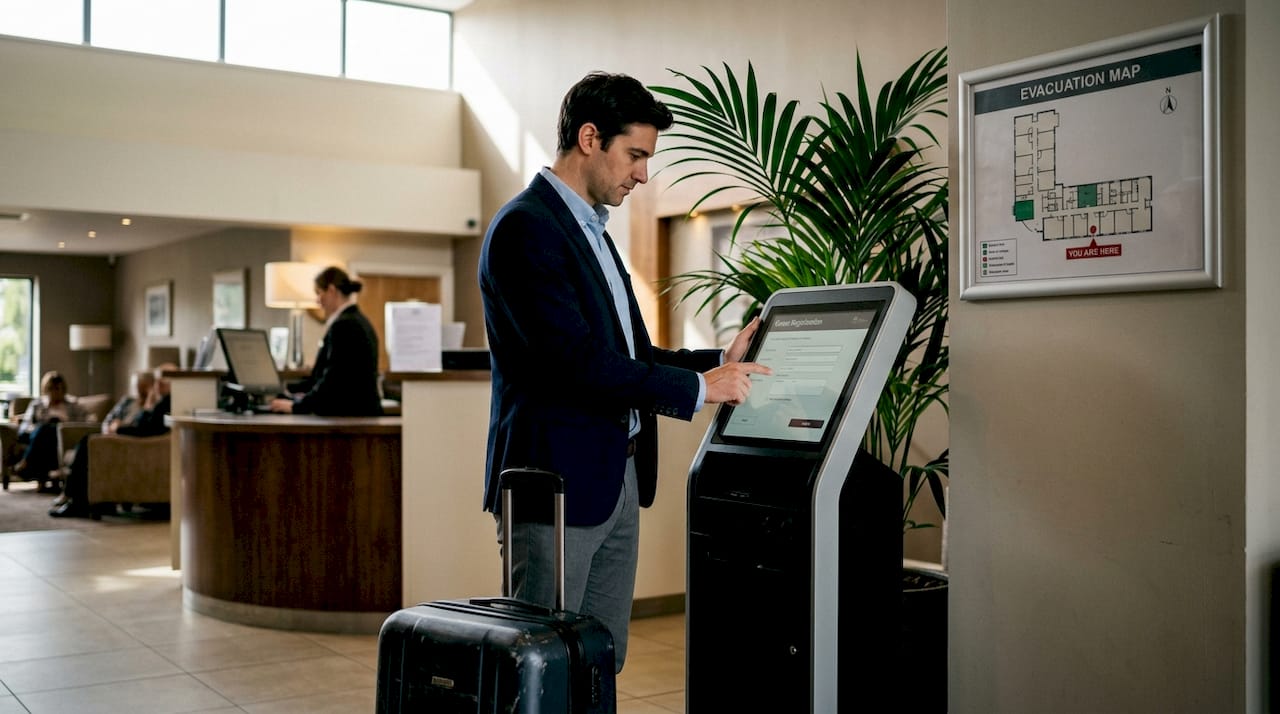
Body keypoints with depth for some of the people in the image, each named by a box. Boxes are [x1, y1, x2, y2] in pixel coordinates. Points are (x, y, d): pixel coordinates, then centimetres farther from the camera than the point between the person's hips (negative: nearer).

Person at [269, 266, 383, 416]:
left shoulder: (343, 325, -15)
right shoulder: (357, 321, 17)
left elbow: (332, 380, -19)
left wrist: (296, 406, -14)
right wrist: (290, 396, 21)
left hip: (348, 415, -10)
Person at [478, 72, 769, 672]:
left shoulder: (590, 229, 18)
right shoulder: (524, 228, -14)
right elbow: (577, 360, -22)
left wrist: (717, 362, 8)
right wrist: (697, 387, -15)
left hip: (616, 482, 9)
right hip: (557, 485, -9)